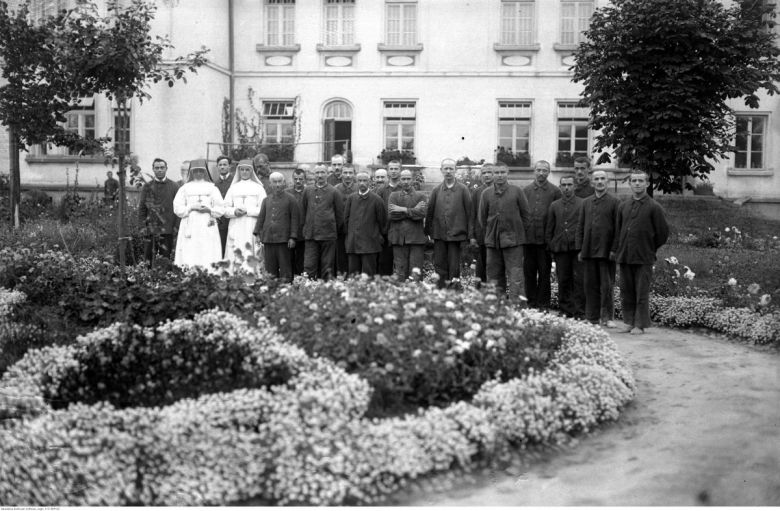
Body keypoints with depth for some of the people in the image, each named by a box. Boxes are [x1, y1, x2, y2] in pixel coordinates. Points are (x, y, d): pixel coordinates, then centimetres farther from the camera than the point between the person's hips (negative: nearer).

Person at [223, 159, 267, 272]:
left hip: (252, 228, -2)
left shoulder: (258, 188, 7)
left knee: (250, 257, -9)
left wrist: (247, 211, -12)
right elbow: (225, 209, 11)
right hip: (235, 228, 2)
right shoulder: (233, 188, 16)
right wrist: (234, 211, -8)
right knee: (234, 256, -5)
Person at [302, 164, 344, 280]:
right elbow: (304, 211, 16)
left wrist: (336, 230, 6)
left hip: (328, 235, -2)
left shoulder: (333, 192, 1)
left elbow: (340, 214, 5)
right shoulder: (308, 191, 8)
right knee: (309, 266, -3)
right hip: (311, 235, 2)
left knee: (327, 267, 3)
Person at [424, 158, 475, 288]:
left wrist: (471, 235, -3)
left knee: (454, 268, 0)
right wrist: (427, 232, 8)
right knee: (439, 266, 3)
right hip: (438, 234, 2)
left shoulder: (463, 189, 1)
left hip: (456, 234, -2)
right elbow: (429, 212, 11)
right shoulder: (436, 190, 8)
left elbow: (470, 213, 0)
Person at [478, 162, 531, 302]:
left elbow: (526, 214, 5)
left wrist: (517, 231, 5)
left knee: (515, 274, -7)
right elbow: (482, 218, 12)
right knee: (494, 275, 7)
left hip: (513, 240, -2)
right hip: (492, 241, 3)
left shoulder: (517, 191, -1)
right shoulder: (486, 193, 4)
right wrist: (490, 233, 10)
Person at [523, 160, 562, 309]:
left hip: (545, 238, -2)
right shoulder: (526, 190, 9)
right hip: (528, 237, 3)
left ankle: (543, 303, 10)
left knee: (544, 272, 3)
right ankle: (531, 302, 15)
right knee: (529, 272, 6)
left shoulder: (554, 191, 1)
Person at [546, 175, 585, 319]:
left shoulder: (582, 204, 3)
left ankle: (579, 312, 1)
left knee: (579, 281, -4)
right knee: (563, 282, 6)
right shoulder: (554, 206, 12)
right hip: (560, 249, 3)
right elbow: (549, 229, 15)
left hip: (577, 248, -3)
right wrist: (550, 247, 8)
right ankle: (566, 311, 15)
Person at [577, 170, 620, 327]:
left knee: (607, 286, 0)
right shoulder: (586, 202, 13)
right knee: (590, 285, 6)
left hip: (606, 251, -4)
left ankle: (607, 317, 8)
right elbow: (580, 227, 13)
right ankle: (592, 317, 13)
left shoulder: (614, 202, 1)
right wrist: (580, 249, 7)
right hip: (588, 251, 4)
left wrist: (614, 249, -9)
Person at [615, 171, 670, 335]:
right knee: (626, 291, 9)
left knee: (642, 293, 0)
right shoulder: (623, 206, 10)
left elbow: (663, 232, -1)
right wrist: (621, 249, 14)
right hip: (624, 257, 4)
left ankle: (640, 325, 7)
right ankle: (628, 322, 19)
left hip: (643, 258, -4)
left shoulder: (654, 207, -4)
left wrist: (650, 249, 5)